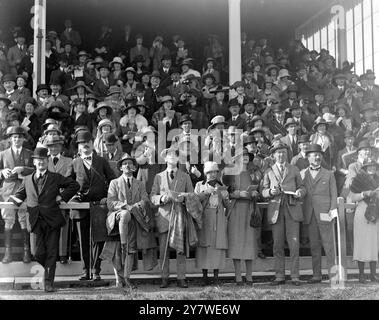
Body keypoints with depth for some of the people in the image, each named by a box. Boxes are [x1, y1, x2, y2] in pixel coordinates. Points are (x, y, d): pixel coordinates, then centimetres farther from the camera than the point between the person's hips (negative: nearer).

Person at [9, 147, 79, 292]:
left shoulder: (56, 178, 7)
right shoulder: (27, 180, 15)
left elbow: (74, 185, 9)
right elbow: (19, 194, 24)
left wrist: (62, 196, -1)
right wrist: (16, 199, 1)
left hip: (53, 220, -2)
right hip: (37, 221, 2)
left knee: (51, 252, -2)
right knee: (39, 253, 0)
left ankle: (49, 282, 3)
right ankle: (48, 270, 29)